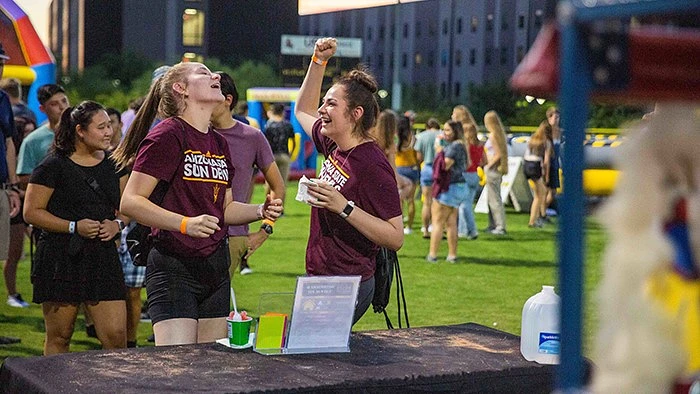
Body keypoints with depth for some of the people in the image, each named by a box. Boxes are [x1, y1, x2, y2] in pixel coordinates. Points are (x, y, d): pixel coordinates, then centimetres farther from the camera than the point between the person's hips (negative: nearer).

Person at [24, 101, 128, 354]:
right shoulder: (54, 166, -5)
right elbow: (31, 212, -7)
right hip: (61, 259, -4)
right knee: (59, 338, 5)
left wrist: (117, 224, -2)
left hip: (103, 257, 4)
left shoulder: (113, 163, 12)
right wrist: (74, 227, -16)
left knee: (116, 336, -4)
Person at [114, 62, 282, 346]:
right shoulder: (167, 135, -10)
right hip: (174, 267, -8)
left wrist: (260, 211, 5)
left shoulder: (219, 144, 14)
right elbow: (130, 202, -16)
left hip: (216, 268, 8)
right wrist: (186, 223, -27)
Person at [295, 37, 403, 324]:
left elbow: (396, 238, -19)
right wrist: (318, 61, 20)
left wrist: (344, 207, -26)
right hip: (318, 279, 8)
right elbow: (303, 110, 28)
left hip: (346, 288, -8)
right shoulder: (334, 146, 6)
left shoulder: (372, 165, -18)